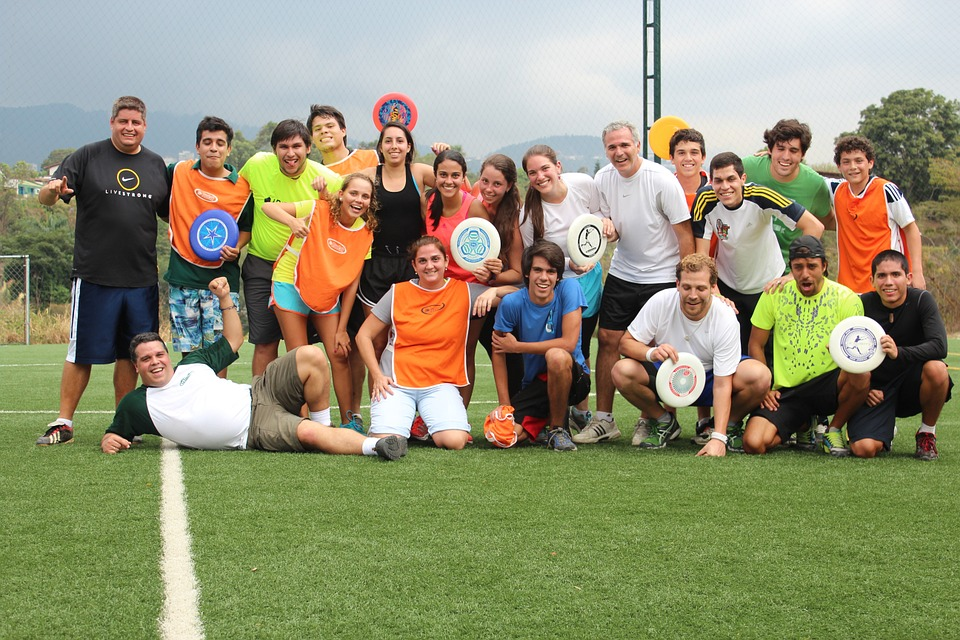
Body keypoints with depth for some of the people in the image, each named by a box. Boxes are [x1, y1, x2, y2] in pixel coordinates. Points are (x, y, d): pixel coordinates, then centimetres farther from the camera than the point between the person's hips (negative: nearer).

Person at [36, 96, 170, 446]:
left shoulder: (157, 165, 12)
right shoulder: (87, 157, 1)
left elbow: (170, 213, 19)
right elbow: (46, 198, -3)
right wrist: (52, 190, -26)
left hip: (142, 279, 3)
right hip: (93, 276, -3)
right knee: (82, 353, 1)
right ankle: (63, 423, 11)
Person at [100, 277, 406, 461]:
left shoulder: (192, 365, 15)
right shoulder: (135, 405, 5)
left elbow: (232, 342, 24)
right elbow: (114, 433, 14)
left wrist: (225, 299, 14)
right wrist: (109, 441, -11)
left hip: (257, 395, 6)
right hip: (254, 432, -6)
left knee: (310, 356, -19)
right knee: (307, 432, -37)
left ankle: (324, 426, -5)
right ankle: (374, 445, -34)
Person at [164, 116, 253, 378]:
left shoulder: (242, 187, 0)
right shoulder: (177, 172, 4)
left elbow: (246, 228, 10)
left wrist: (235, 248, -9)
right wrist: (177, 229, 8)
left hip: (222, 278, -1)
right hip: (183, 277, 1)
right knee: (188, 351, 3)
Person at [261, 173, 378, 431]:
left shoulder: (365, 232, -7)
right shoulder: (318, 210, -18)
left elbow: (352, 282, -5)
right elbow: (268, 206, -16)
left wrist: (341, 328, -5)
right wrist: (293, 221, -38)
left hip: (328, 293, 3)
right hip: (291, 285, -3)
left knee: (339, 356, -3)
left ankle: (350, 421, 7)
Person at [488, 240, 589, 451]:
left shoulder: (569, 289, -14)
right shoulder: (512, 303, -9)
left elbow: (569, 343, -20)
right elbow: (498, 352, -1)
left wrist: (517, 346, -13)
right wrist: (505, 406, -7)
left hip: (573, 379, -3)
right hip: (534, 384, 3)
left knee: (556, 356, -37)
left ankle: (558, 427, -12)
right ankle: (548, 417, 15)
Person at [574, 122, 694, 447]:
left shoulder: (662, 180, -16)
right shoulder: (602, 179, 0)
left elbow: (684, 233, -12)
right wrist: (608, 227, -13)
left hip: (661, 275, -5)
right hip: (621, 272, 5)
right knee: (608, 340, 0)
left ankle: (650, 420, 12)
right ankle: (604, 419, 8)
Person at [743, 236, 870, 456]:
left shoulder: (846, 298, -4)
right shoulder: (775, 294, 1)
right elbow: (756, 345, 9)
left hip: (828, 388, -2)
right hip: (786, 391, 2)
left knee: (860, 374, -36)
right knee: (754, 443, -22)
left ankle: (833, 429, -3)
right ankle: (803, 426, 15)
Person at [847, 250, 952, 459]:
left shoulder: (922, 300, -12)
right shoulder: (864, 305, -7)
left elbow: (939, 346, -27)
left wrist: (899, 353, -43)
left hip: (912, 387, -1)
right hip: (876, 391, 1)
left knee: (936, 369, -35)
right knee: (863, 449, -23)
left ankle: (927, 433, -6)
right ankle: (885, 432, 18)